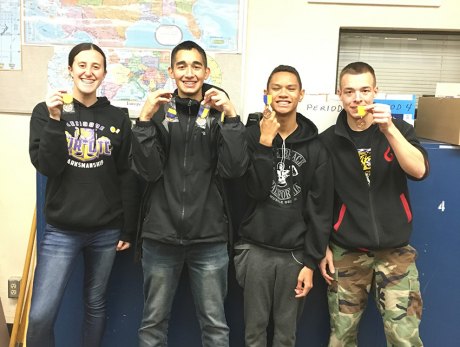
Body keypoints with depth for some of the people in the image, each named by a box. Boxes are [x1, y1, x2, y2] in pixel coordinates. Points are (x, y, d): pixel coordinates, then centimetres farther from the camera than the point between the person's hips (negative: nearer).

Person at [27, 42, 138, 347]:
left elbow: (127, 178, 4)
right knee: (41, 315, -4)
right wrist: (55, 120, -19)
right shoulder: (46, 112, 1)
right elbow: (46, 167, -9)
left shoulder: (118, 118, 3)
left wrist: (129, 229, 2)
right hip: (61, 230, -1)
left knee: (96, 305, 13)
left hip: (106, 231, 1)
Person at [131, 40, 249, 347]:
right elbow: (149, 170, -7)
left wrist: (231, 117, -17)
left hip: (209, 238, 0)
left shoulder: (220, 111, 2)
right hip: (161, 235, 1)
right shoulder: (158, 111, 3)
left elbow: (234, 169, -10)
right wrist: (145, 119, -16)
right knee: (154, 321, 15)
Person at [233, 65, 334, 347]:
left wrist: (311, 261, -5)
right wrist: (265, 144, -16)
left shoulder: (315, 146, 0)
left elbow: (321, 209, -1)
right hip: (256, 249, 0)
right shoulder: (253, 136, 1)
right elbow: (256, 190, -10)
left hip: (296, 253, 0)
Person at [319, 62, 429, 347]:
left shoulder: (399, 129, 2)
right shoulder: (328, 140, 0)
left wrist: (389, 129, -26)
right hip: (346, 253, 0)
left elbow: (419, 171, -16)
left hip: (396, 251, 0)